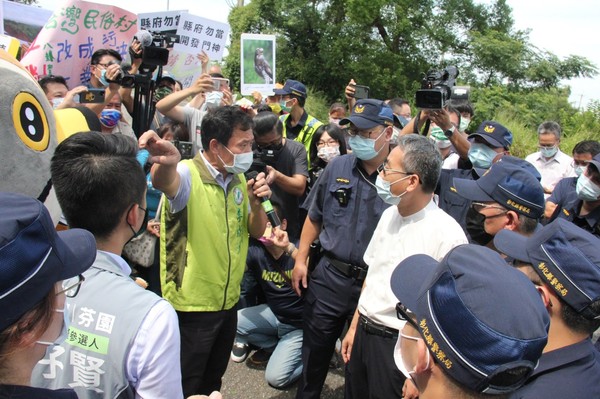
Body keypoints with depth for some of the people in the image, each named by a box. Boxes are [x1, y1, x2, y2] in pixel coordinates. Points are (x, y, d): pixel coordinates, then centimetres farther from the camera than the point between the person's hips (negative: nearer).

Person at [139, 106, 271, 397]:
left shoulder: (238, 179, 3)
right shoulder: (188, 175, -19)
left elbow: (257, 232, 7)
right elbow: (164, 181, -43)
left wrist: (256, 203, -14)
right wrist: (167, 163, -66)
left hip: (228, 300, 7)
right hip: (192, 304, -6)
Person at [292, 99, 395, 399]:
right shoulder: (338, 167, 0)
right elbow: (315, 217, 11)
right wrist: (301, 259, 9)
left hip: (376, 283, -3)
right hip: (329, 275, 3)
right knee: (315, 350, 18)